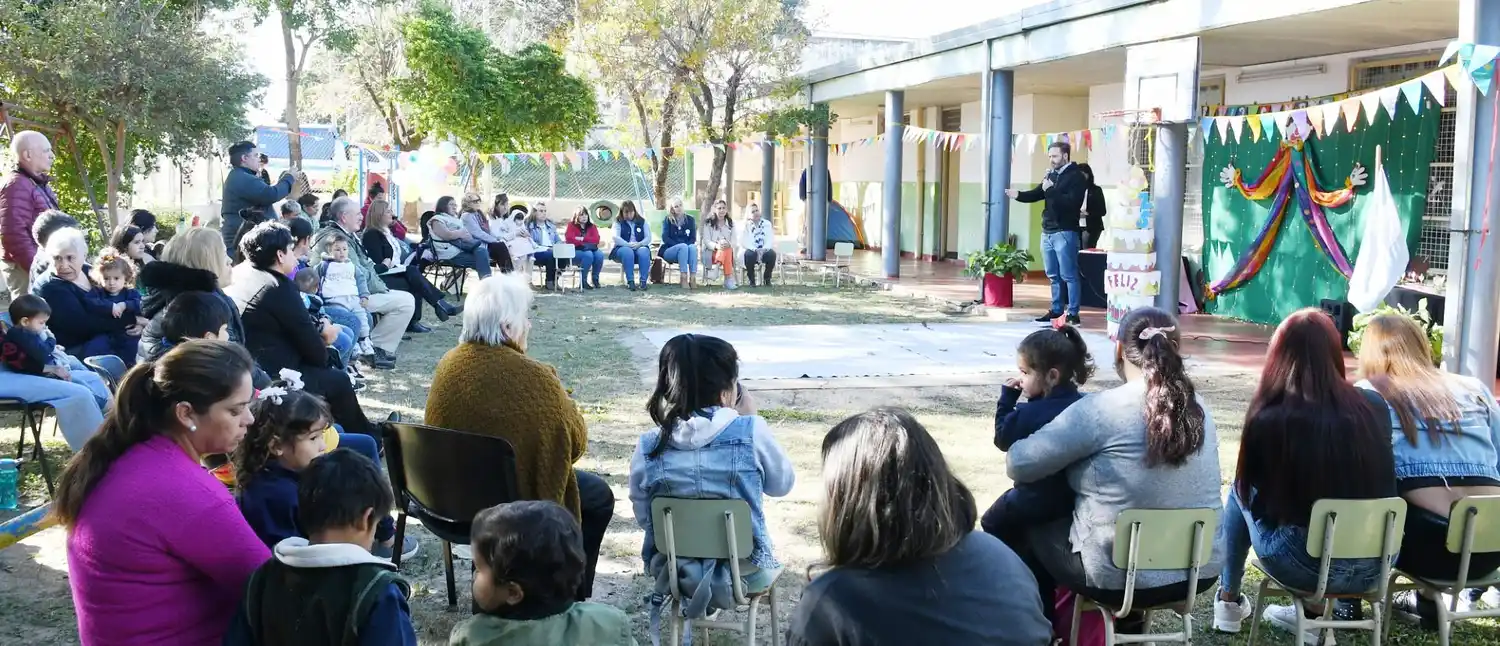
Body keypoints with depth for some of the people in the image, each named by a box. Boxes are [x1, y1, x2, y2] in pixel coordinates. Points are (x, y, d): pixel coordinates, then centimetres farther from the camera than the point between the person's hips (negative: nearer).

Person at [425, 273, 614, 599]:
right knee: (599, 495, 19)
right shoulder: (534, 377, -26)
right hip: (516, 498, -7)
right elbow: (575, 440, -14)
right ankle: (571, 598, 26)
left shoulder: (449, 364, -7)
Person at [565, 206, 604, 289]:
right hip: (575, 250, -4)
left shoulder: (591, 226, 13)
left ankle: (595, 279, -10)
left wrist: (582, 239, -13)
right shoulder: (571, 225, 3)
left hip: (590, 249, 4)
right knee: (588, 255, -36)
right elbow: (570, 239, -13)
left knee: (600, 255, -29)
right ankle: (583, 281, -24)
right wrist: (586, 244, -14)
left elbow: (596, 239, -3)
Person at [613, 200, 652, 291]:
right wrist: (629, 245, -23)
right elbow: (616, 238, -9)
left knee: (644, 251, -34)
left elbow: (648, 238, 2)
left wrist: (639, 244, -18)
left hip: (640, 247, 2)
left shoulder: (642, 221, 11)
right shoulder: (618, 222, 6)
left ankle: (643, 281, -36)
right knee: (628, 252, -37)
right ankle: (630, 281, -39)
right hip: (622, 248, -1)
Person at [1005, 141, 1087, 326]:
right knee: (1053, 275, 13)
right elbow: (1036, 194, 16)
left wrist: (1050, 190, -20)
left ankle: (1073, 314, -5)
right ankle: (1056, 310, 22)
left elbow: (1072, 202, -20)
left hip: (1065, 232, -8)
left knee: (1068, 275, -7)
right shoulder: (1051, 175, 17)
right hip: (1047, 232, 8)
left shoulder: (1076, 177, -8)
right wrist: (1018, 195, -2)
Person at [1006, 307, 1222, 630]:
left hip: (1122, 577, -6)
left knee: (1029, 532, 21)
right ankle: (1128, 620, 40)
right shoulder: (1198, 407, 0)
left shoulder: (1101, 409, -18)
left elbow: (1019, 464, -15)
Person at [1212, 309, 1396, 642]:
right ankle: (1314, 612, 30)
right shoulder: (1373, 407, -4)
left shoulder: (1269, 419, -13)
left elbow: (1253, 496, 5)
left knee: (1241, 490, 21)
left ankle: (1229, 601, 32)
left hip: (1305, 566, -3)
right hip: (1374, 567, 3)